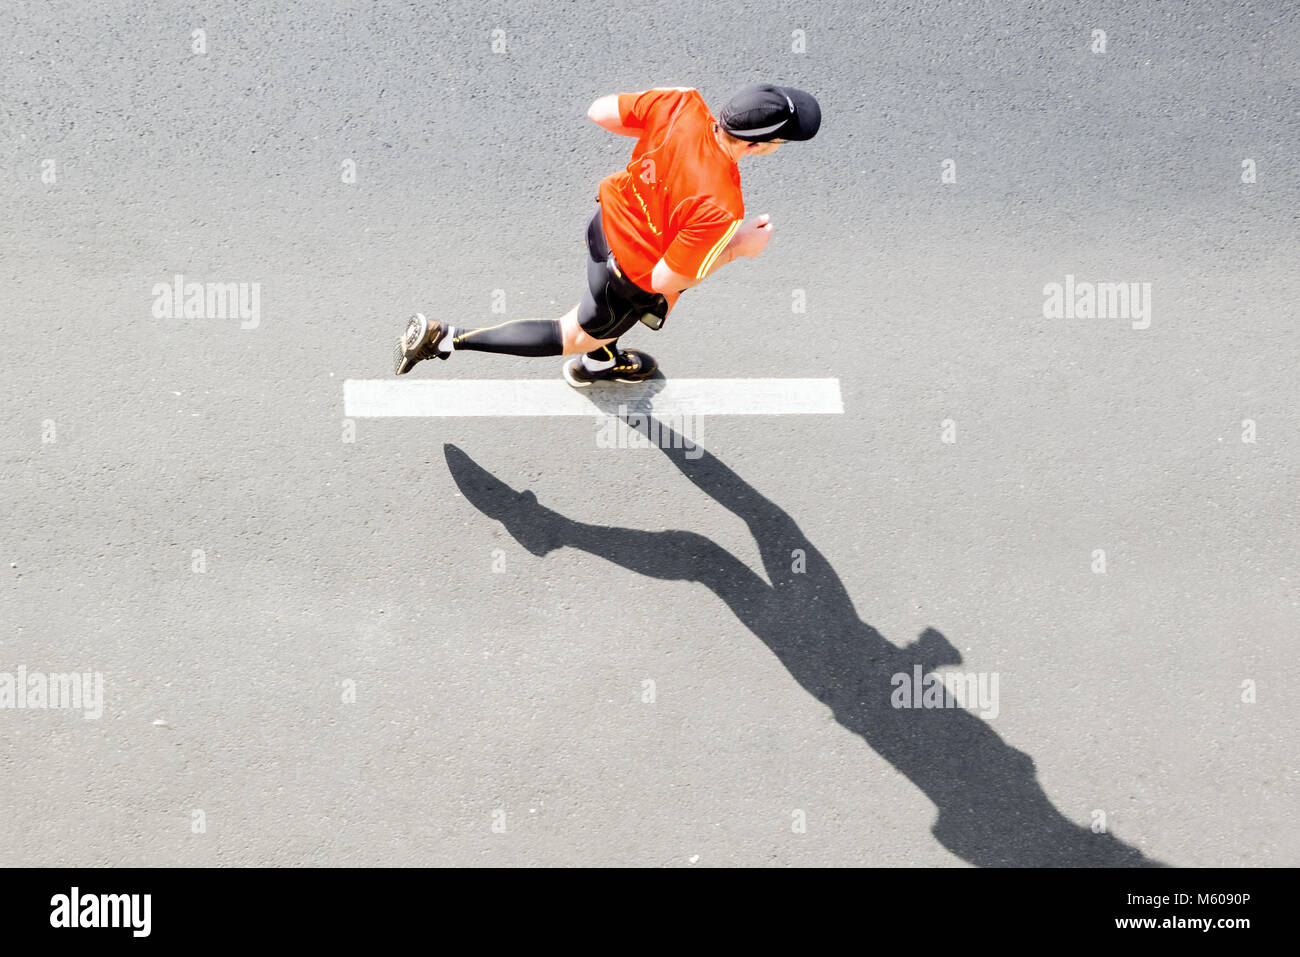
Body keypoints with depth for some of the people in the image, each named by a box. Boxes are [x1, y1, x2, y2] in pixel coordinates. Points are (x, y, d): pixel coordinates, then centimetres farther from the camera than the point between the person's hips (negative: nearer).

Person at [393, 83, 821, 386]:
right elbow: (665, 279, -29)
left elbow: (599, 111, -11)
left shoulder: (682, 102, -25)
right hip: (635, 279, -6)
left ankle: (599, 361, 67)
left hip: (609, 219, 6)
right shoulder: (717, 209, -40)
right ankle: (445, 339, 22)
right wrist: (739, 248, -20)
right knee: (575, 335, 21)